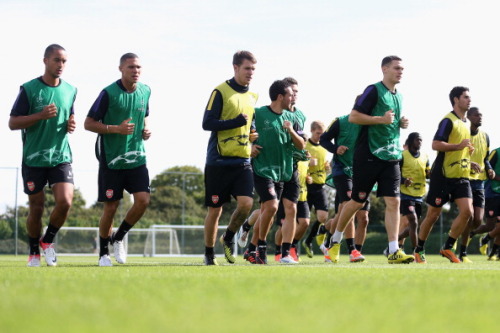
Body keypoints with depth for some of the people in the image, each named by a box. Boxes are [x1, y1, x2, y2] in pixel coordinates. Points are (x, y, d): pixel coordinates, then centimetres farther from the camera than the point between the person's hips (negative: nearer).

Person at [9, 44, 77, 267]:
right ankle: (34, 252, 24)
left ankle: (48, 240, 10)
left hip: (61, 157, 3)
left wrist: (71, 125, 2)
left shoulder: (70, 91, 9)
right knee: (36, 209, 3)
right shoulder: (29, 89, -5)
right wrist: (41, 115, -20)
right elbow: (12, 123, -6)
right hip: (33, 159, -3)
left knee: (65, 201, -15)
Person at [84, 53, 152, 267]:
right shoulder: (109, 93, -11)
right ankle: (103, 252, 19)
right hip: (111, 159, -4)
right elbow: (88, 123, -9)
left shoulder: (145, 92, 6)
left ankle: (118, 238, 14)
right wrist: (117, 129, -20)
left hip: (136, 158, 4)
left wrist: (146, 130, 3)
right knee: (111, 207, -1)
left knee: (143, 200, -10)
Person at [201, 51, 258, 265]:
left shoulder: (251, 97, 15)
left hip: (243, 161, 5)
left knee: (246, 202, -14)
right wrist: (237, 121, -18)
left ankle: (228, 238, 11)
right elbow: (207, 123, -13)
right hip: (219, 161, -5)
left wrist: (252, 135, 8)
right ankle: (209, 253, 17)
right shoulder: (221, 92, -6)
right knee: (215, 209, 1)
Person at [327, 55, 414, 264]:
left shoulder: (398, 96, 16)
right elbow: (353, 116, -13)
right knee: (357, 201, 3)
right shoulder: (374, 90, -8)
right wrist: (381, 119, -19)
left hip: (391, 156, 6)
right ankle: (335, 241, 23)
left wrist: (400, 123, 8)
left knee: (393, 202, -6)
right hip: (368, 155, -6)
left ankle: (394, 251, -10)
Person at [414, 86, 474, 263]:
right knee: (433, 215, 1)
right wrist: (459, 146, -24)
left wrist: (468, 150, 11)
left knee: (467, 211, -10)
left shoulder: (466, 123, 17)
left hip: (461, 176, 7)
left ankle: (447, 248, 2)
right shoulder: (448, 121, -10)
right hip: (443, 176, -7)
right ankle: (419, 250, 18)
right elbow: (436, 144, -20)